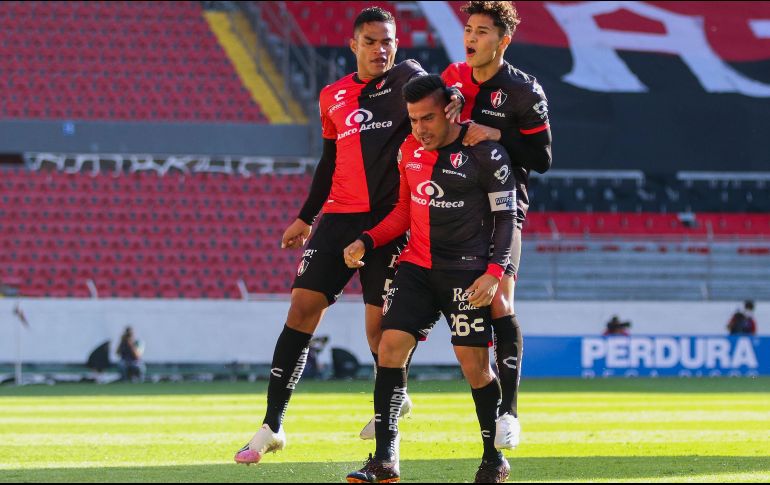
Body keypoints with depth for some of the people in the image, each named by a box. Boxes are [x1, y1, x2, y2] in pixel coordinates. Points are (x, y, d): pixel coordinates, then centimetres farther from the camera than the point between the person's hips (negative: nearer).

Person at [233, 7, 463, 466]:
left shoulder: (405, 79, 2)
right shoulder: (333, 97, 14)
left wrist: (455, 97, -42)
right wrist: (305, 218, 26)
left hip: (388, 220, -4)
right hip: (339, 218, 4)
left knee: (380, 325, -5)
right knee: (303, 307, -7)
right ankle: (273, 425, -5)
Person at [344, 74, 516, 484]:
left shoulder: (485, 154, -9)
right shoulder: (410, 150, 8)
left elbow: (505, 217, -7)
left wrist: (494, 272, -17)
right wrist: (366, 242, 5)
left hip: (466, 272, -5)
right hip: (417, 266, 5)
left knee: (474, 363, -5)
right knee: (390, 348, -8)